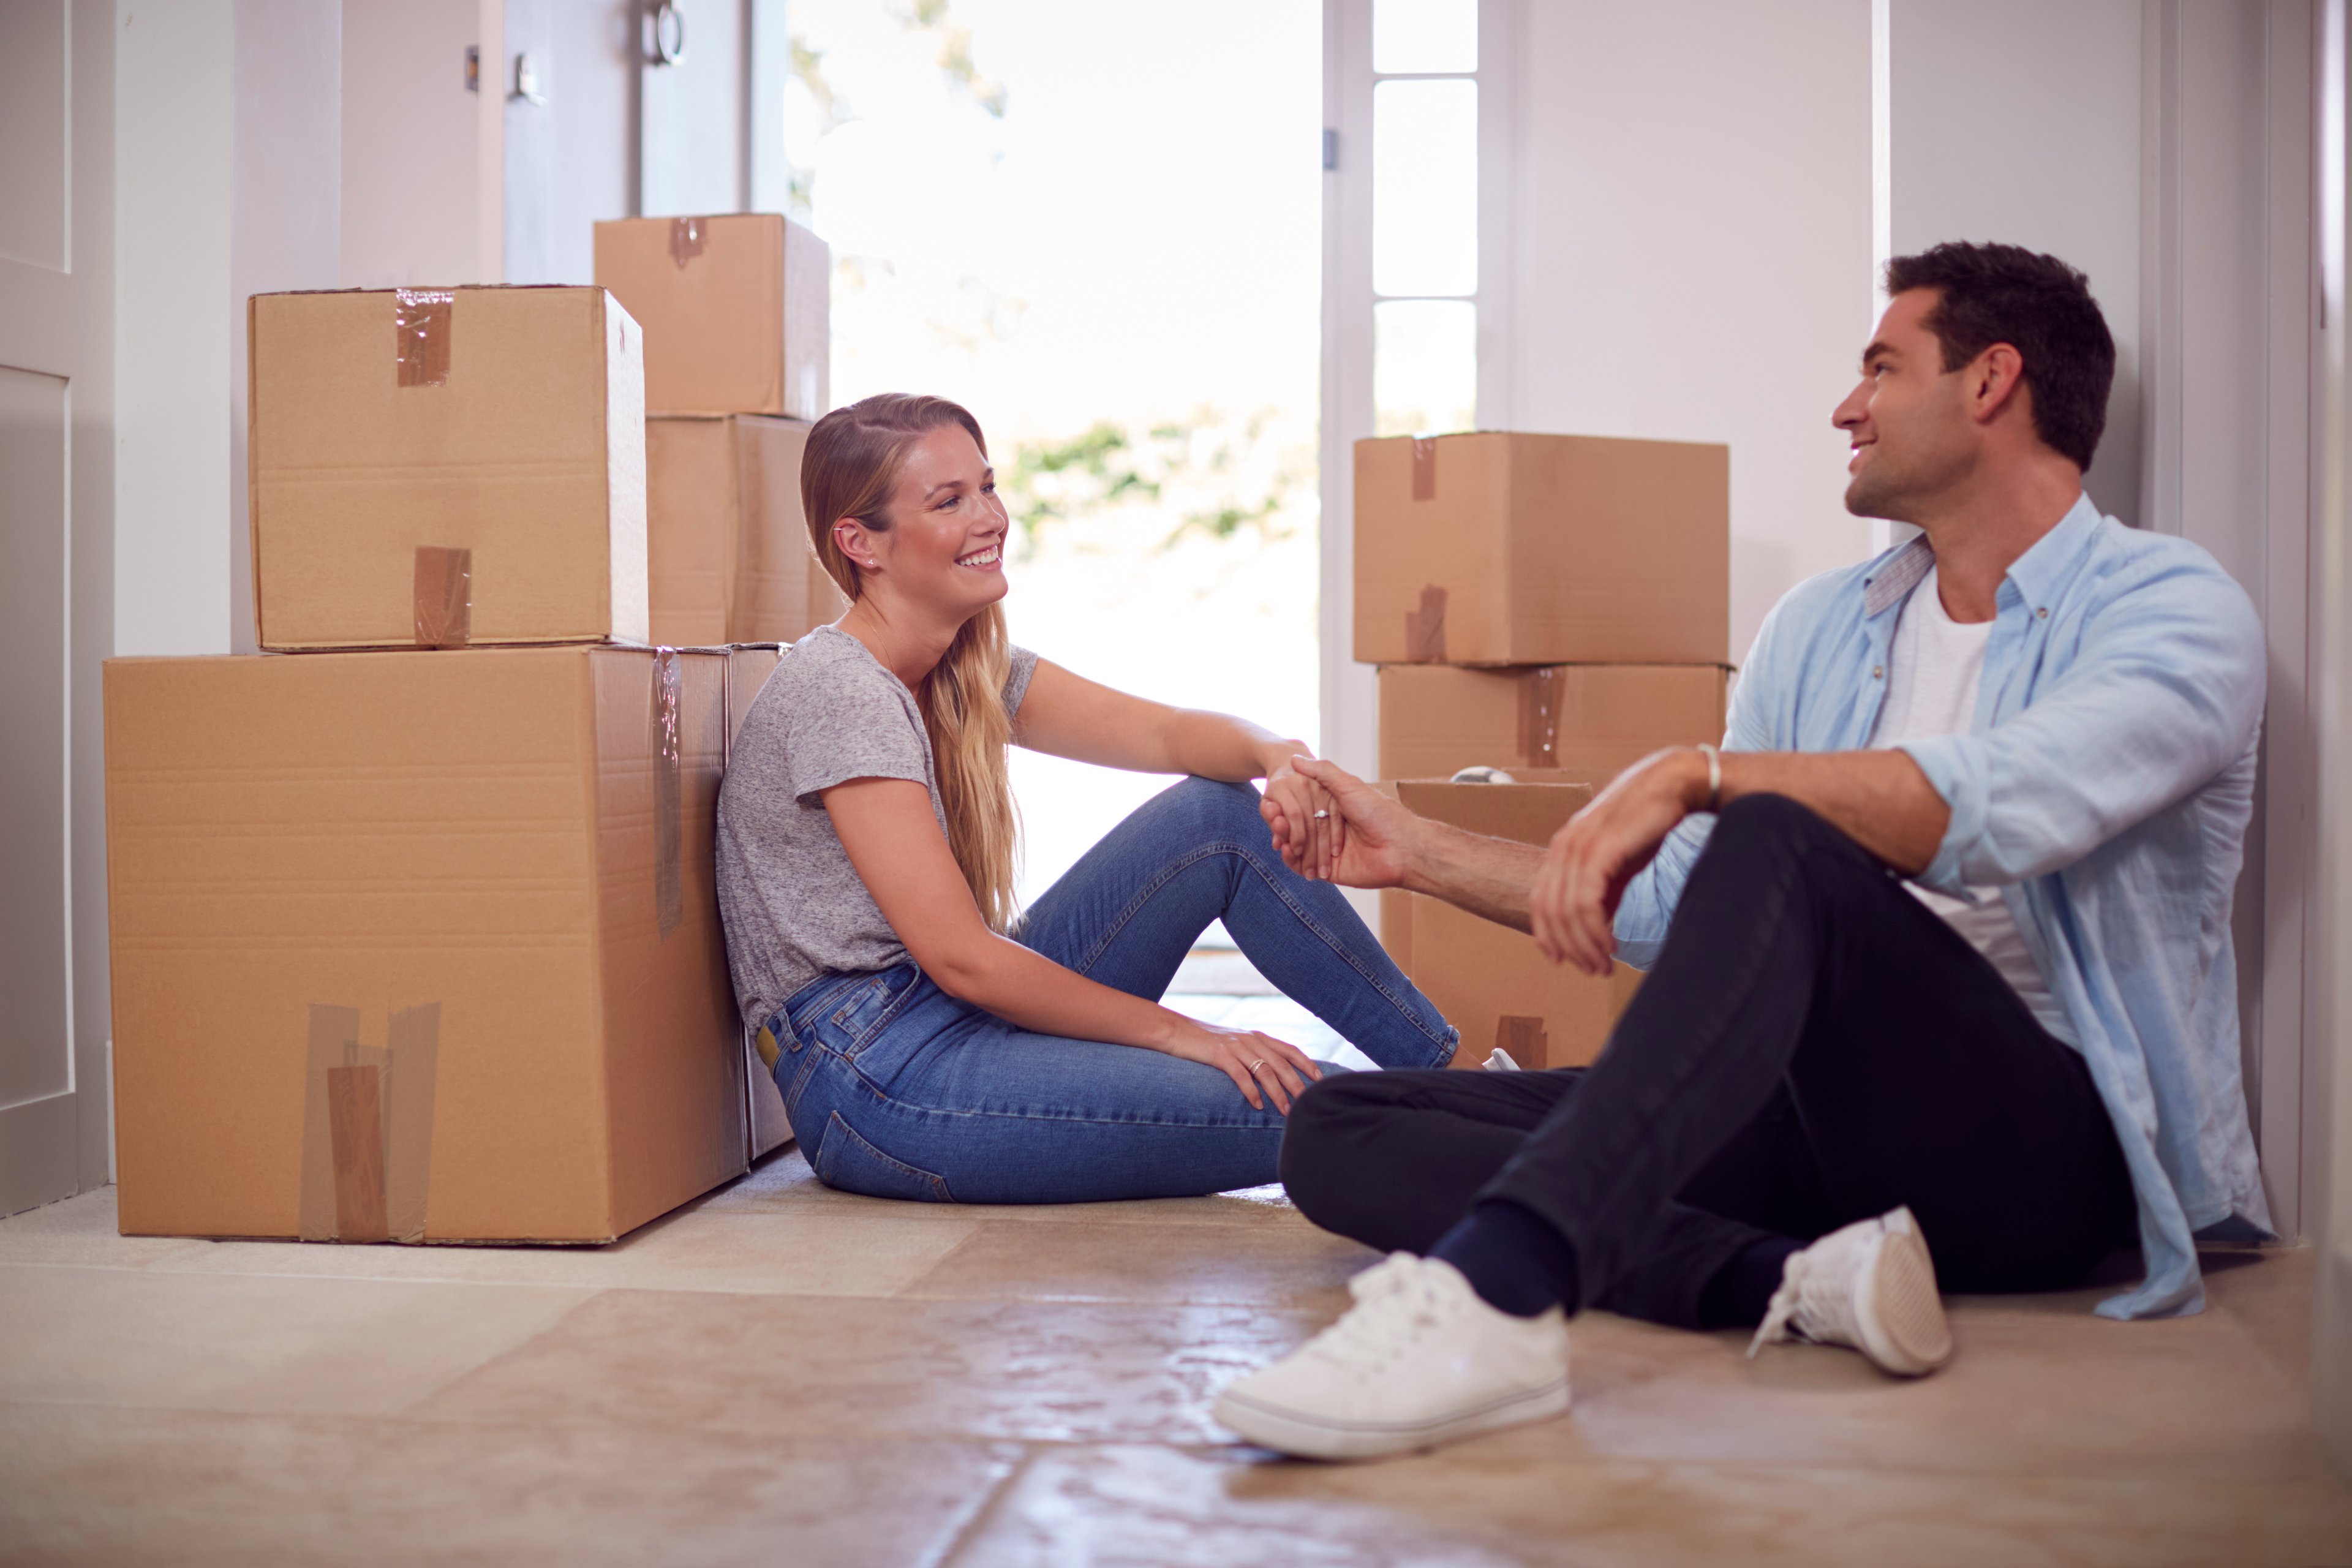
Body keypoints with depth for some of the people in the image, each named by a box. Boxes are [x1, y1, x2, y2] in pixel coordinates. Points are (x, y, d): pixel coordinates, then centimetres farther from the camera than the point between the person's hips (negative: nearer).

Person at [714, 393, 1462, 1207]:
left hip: (971, 1014, 9)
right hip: (876, 1078, -9)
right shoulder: (839, 689, -18)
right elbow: (960, 957, -21)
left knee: (1223, 813, -1)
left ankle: (1449, 1074, 5)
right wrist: (1176, 1032, -16)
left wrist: (1279, 758, -20)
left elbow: (1166, 732, 3)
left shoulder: (969, 670, 9)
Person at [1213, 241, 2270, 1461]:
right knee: (1337, 1130, -9)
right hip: (1826, 1124, 7)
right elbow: (1679, 906, 22)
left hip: (2049, 1141, -7)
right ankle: (1793, 1281, -29)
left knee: (1778, 845, -36)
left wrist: (1696, 773, -28)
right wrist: (1422, 854, 19)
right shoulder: (1818, 628, 21)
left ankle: (1497, 1289, -52)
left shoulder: (2173, 608, -1)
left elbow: (2004, 802, -23)